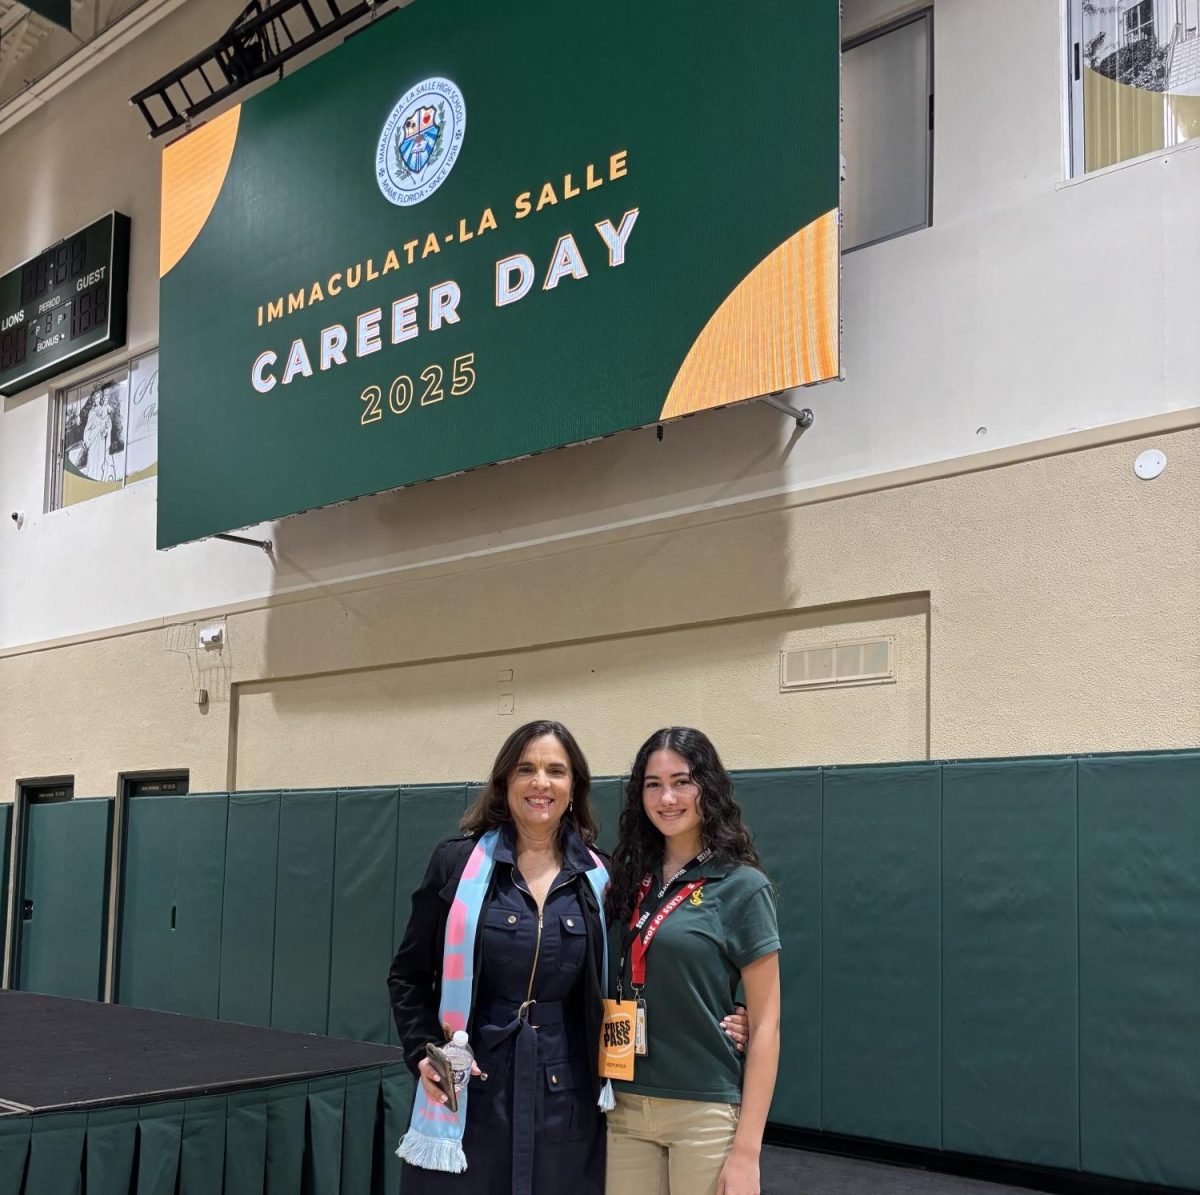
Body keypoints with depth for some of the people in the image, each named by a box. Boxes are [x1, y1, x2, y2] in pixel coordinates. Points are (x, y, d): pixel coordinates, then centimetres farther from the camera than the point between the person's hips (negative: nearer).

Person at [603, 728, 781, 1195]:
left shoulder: (741, 887, -6)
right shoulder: (629, 880, 7)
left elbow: (765, 1025, -7)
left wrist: (747, 1149, -12)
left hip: (706, 1112, -4)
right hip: (625, 1108, 4)